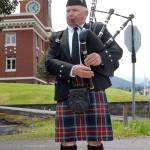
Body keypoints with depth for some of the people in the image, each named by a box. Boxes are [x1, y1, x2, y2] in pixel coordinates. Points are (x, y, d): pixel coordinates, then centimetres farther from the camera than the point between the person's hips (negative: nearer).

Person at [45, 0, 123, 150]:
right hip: (67, 92, 2)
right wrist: (72, 70, -17)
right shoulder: (56, 37, 16)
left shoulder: (98, 29, 13)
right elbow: (49, 62, 2)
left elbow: (117, 50, 5)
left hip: (94, 89, -1)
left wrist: (101, 57, -18)